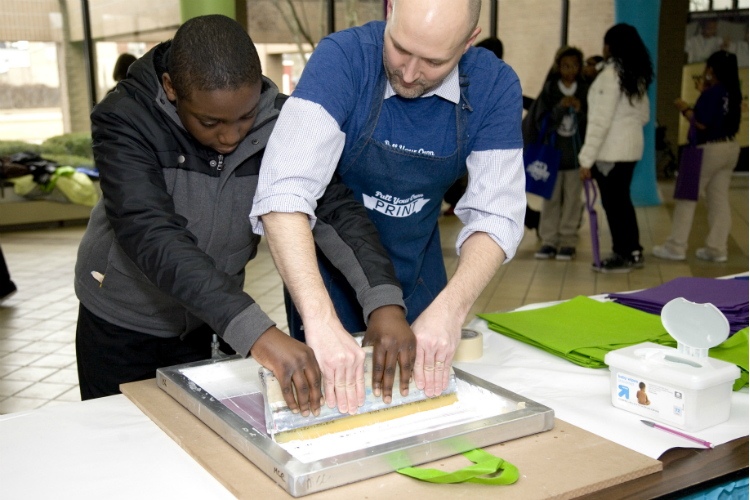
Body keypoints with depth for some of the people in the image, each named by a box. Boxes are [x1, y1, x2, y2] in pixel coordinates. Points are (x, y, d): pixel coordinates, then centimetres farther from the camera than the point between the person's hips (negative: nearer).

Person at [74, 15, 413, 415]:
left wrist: (384, 302, -41)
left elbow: (335, 207, -22)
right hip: (121, 322, -2)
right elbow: (152, 237, -39)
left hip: (207, 324, 2)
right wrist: (255, 332, -51)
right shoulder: (124, 119, -27)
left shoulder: (277, 122, -18)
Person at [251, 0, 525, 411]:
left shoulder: (495, 87, -18)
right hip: (330, 273, -2)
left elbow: (495, 214, -19)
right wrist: (320, 319, -50)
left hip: (418, 278, 3)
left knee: (428, 386, 20)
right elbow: (284, 190, -39)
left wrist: (450, 308, -37)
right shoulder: (342, 59, -28)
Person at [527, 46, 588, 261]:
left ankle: (568, 242, 9)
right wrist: (559, 108, -17)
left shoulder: (585, 92, 5)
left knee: (572, 199, 1)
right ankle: (549, 241, 8)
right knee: (551, 198, 1)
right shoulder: (549, 90, 3)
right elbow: (541, 123, -4)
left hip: (575, 153, 0)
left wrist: (580, 111, -15)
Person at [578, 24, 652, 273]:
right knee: (623, 199, 17)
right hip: (631, 147, 9)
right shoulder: (637, 75, 10)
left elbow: (601, 120, -19)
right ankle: (633, 251, 25)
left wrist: (587, 157, -18)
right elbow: (644, 115, 17)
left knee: (613, 202, 1)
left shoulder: (611, 74, -16)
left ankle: (622, 256, 10)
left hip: (610, 150, -8)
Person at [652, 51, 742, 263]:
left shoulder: (711, 93, -16)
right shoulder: (734, 93, 8)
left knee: (687, 197, 1)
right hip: (730, 148, 8)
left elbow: (701, 123, -22)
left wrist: (684, 108, -8)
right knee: (720, 199, 10)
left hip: (709, 149, -8)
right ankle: (717, 249, 12)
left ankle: (676, 247, 4)